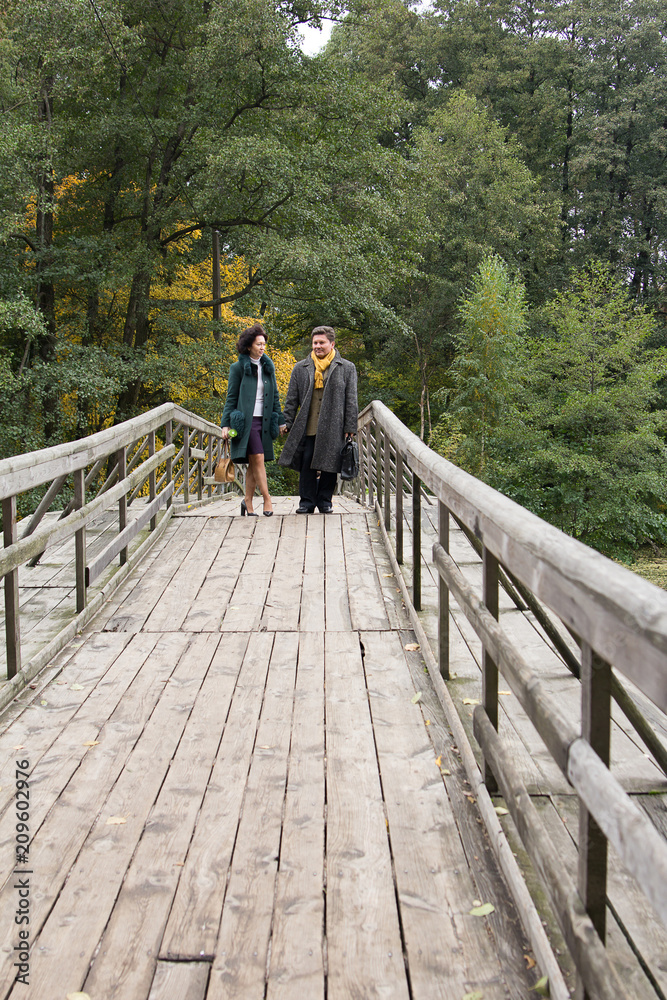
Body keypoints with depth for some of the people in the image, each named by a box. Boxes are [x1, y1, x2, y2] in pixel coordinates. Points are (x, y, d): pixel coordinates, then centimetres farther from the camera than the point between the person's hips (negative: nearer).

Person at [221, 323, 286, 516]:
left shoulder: (268, 366, 14)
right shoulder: (238, 367, 0)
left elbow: (275, 396, 19)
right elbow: (231, 397, 1)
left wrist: (280, 421, 16)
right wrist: (226, 424, -4)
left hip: (264, 420, 5)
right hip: (246, 420, -5)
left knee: (253, 463, 5)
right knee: (257, 458, -13)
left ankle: (248, 501, 13)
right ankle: (267, 498, -7)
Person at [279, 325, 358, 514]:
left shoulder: (347, 368, 7)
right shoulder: (300, 368, 11)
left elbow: (351, 401, 5)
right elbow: (291, 400, 13)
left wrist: (350, 427, -1)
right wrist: (288, 425, 6)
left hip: (333, 428, -1)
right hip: (308, 428, 1)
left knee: (329, 465, 3)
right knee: (307, 465, 0)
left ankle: (325, 501, 17)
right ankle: (307, 502, 10)